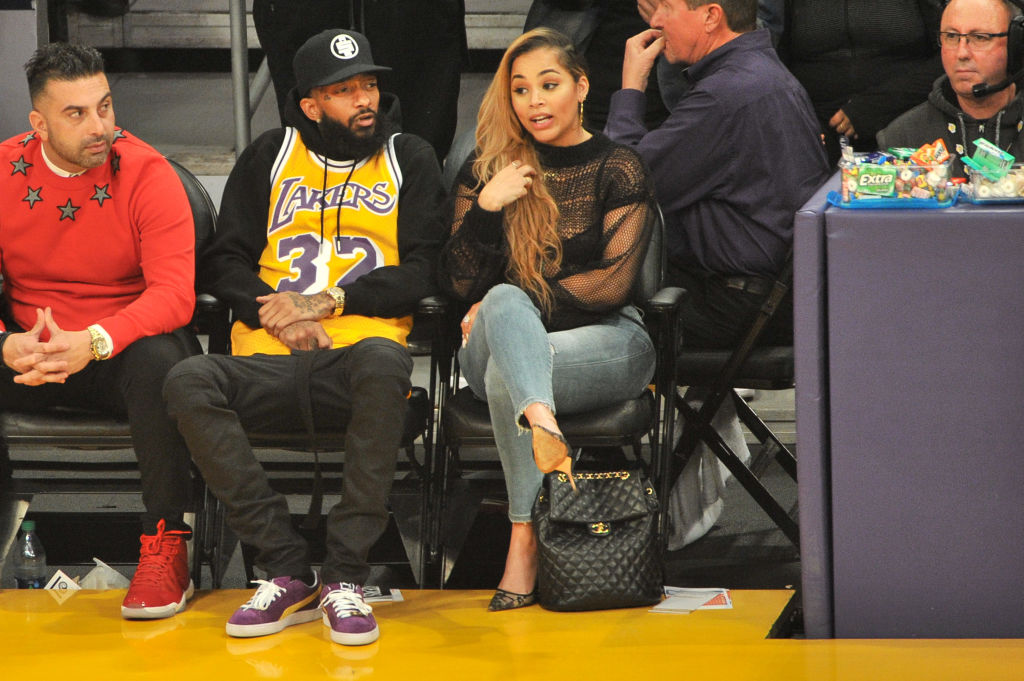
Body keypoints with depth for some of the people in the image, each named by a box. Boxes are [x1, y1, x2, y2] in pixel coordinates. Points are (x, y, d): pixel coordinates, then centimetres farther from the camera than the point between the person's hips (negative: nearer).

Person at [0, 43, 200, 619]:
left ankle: (166, 549, -27)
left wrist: (94, 343, -37)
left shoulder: (148, 175, -10)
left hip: (120, 352, -2)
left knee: (158, 361, -37)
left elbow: (174, 295, -20)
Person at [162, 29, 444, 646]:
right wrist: (274, 313, -6)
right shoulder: (271, 156, 19)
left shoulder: (410, 159, 15)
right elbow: (224, 262, 14)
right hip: (268, 364, 2)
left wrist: (326, 301, -7)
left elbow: (423, 273, 5)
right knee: (189, 382, -31)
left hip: (357, 356, -2)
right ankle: (289, 573, -28)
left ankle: (346, 577, -34)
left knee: (383, 361, -39)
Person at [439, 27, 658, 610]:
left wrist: (516, 307, -9)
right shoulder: (488, 170, 12)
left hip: (606, 340, -2)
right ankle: (545, 430, -61)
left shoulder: (618, 169, 4)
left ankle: (525, 539, -37)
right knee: (505, 301, -36)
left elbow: (614, 284, -6)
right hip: (497, 341, 2)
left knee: (504, 374, -34)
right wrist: (487, 206, -12)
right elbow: (462, 285, 4)